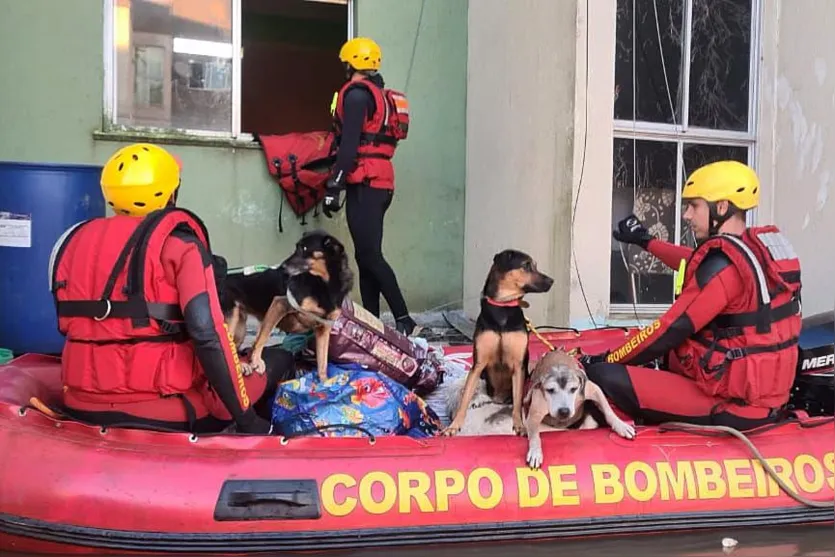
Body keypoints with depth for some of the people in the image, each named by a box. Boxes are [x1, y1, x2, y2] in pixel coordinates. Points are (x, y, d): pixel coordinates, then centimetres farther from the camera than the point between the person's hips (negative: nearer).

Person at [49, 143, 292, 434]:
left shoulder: (75, 239, 9)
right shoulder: (177, 241, -8)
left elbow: (74, 324, 17)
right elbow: (206, 333, -18)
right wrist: (246, 417, -12)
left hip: (83, 405, 6)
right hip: (163, 411, -5)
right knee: (280, 359, 13)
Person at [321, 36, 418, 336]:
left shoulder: (356, 93, -8)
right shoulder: (383, 94, 21)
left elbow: (349, 144, -17)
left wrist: (333, 187, -17)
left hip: (365, 182, -10)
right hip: (381, 181, 10)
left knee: (369, 255, -11)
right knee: (367, 255, 9)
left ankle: (403, 320, -14)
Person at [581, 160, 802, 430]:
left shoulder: (724, 262, -21)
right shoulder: (763, 246, 6)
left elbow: (672, 329, -18)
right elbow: (697, 265, 25)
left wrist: (603, 360, -7)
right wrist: (647, 242, 37)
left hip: (734, 403, -10)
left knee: (602, 376, -18)